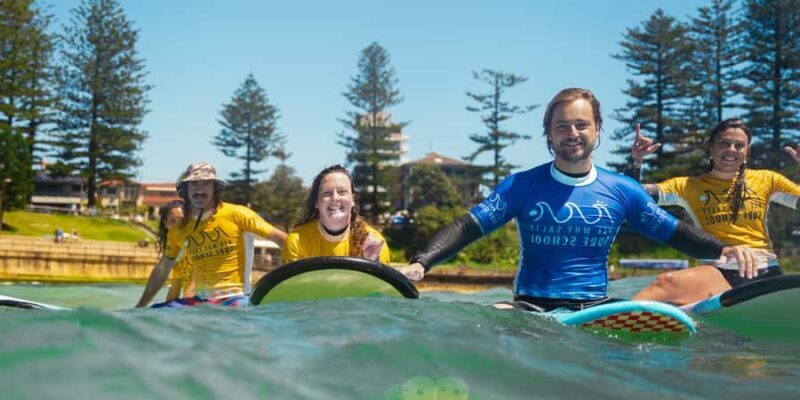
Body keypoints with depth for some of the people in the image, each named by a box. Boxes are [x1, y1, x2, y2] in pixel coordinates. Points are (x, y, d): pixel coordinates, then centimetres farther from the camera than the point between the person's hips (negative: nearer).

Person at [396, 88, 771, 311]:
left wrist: (724, 249, -8)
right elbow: (468, 227, -4)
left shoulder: (623, 190, 8)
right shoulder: (522, 185, 2)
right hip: (531, 310, -2)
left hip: (597, 309, 2)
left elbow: (674, 233, 12)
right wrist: (420, 264, -20)